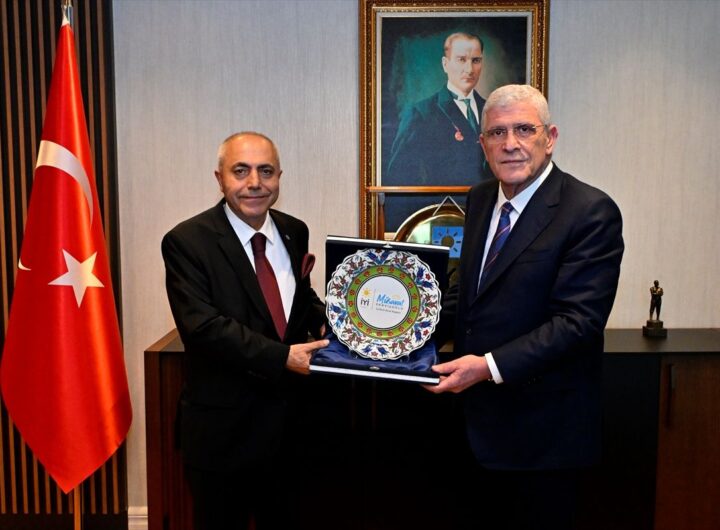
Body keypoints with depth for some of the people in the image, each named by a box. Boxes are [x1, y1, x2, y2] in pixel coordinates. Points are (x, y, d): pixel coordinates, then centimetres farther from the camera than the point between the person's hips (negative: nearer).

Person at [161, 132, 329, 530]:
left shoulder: (294, 232, 4)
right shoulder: (187, 241, -13)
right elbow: (202, 325, -22)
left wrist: (325, 323, -6)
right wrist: (281, 357, -27)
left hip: (288, 416, 5)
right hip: (223, 426, -5)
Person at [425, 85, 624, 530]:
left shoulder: (592, 212, -17)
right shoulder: (480, 199, 7)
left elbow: (579, 320, -22)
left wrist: (491, 365, -27)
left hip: (543, 430, -6)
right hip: (482, 422, 7)